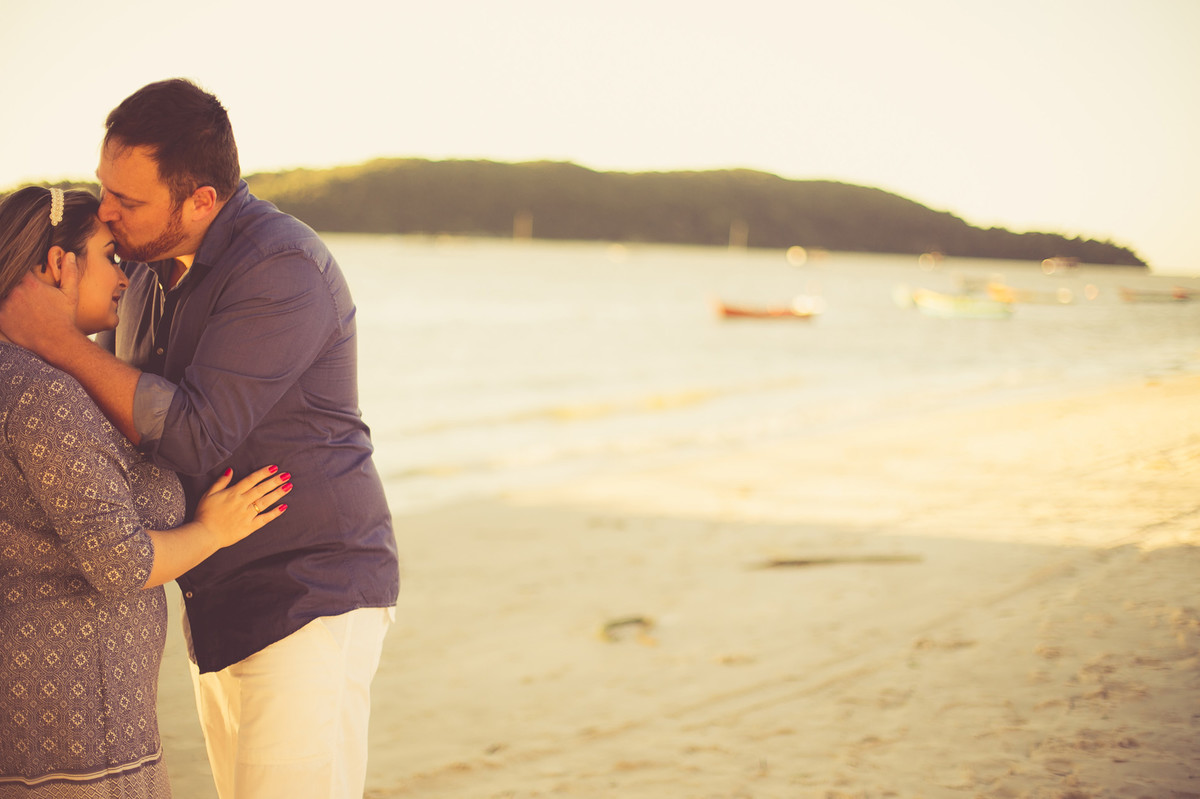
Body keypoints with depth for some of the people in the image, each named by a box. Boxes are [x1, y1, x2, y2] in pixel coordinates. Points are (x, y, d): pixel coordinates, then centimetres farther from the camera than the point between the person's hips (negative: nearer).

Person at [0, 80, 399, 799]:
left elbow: (194, 438, -26)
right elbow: (139, 408, 23)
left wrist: (59, 340, -20)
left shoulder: (283, 269, -20)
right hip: (220, 604, 9)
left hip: (313, 597, -9)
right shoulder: (153, 263, 8)